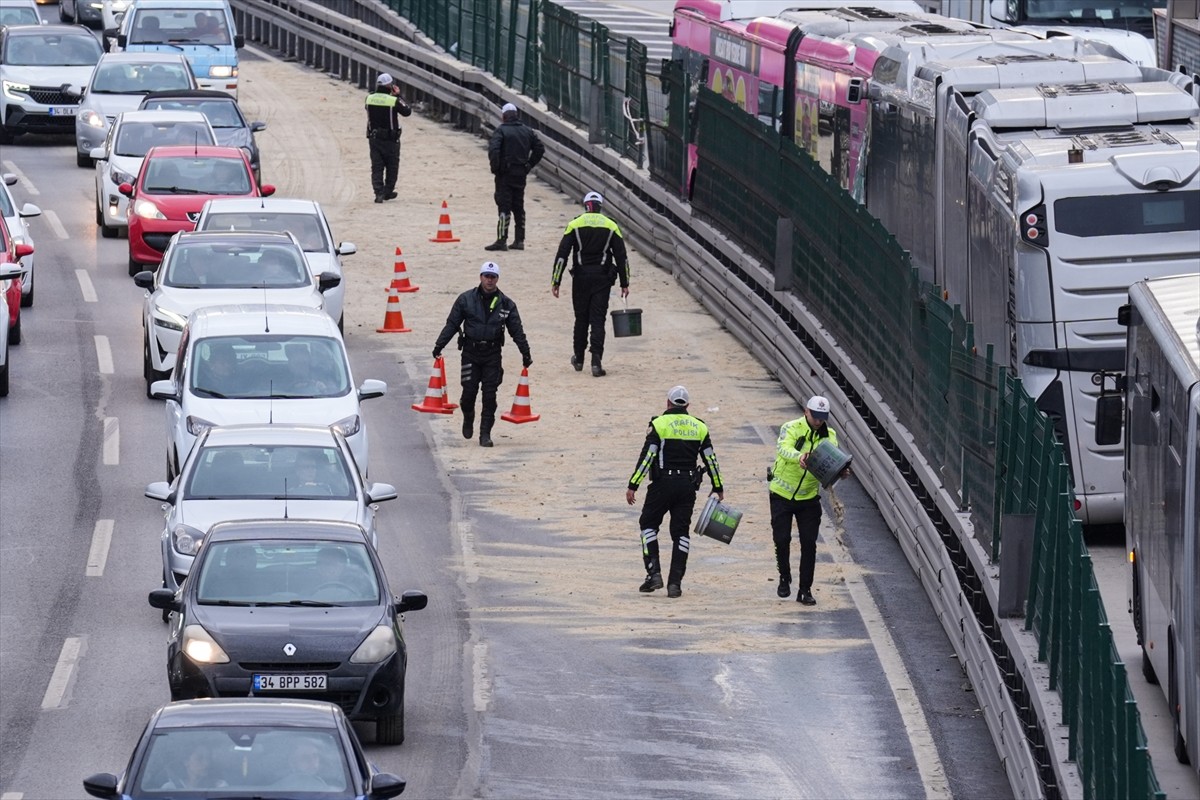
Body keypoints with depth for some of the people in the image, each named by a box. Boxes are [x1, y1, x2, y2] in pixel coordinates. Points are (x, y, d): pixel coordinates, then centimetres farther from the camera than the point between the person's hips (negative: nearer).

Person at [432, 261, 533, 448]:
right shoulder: (466, 299, 0)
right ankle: (468, 418, 29)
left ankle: (485, 434, 4)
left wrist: (525, 353, 7)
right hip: (470, 353, -1)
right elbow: (451, 324, 2)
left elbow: (517, 331, 8)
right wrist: (439, 346, -2)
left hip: (492, 355, 1)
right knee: (469, 391, -2)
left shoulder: (506, 304, 4)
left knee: (490, 395, -3)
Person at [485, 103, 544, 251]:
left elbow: (493, 149, -22)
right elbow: (540, 148, 8)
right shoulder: (527, 131, 9)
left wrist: (495, 167, -11)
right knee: (518, 207, 13)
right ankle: (519, 240, 16)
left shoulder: (501, 130, -8)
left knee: (504, 207, -6)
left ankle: (501, 240, -10)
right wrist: (529, 165, 12)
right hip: (521, 173, 5)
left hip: (505, 173, -5)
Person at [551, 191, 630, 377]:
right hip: (602, 279, 0)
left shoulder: (574, 225, -1)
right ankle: (596, 361, -12)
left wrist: (555, 282, -2)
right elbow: (621, 257, 3)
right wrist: (624, 283, 8)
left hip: (581, 278, 0)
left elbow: (562, 255, -4)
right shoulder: (611, 227, 2)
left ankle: (578, 359, 24)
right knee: (598, 320, -1)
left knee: (581, 319, 14)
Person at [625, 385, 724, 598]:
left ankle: (654, 573, -2)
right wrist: (718, 488, 20)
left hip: (662, 484, -4)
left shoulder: (659, 424, -6)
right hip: (688, 485, 4)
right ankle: (675, 583, 3)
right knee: (680, 532, 9)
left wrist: (633, 486, -8)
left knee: (648, 524, 12)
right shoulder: (699, 427, 7)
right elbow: (710, 460, 11)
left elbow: (646, 457, -11)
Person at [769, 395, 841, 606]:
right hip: (782, 494, -2)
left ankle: (805, 589, 7)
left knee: (809, 543, -2)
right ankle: (784, 579, 23)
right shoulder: (791, 428, -13)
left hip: (809, 497, 2)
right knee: (782, 539, -1)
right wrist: (799, 457, -56)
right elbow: (783, 448, -33)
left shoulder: (829, 435, -2)